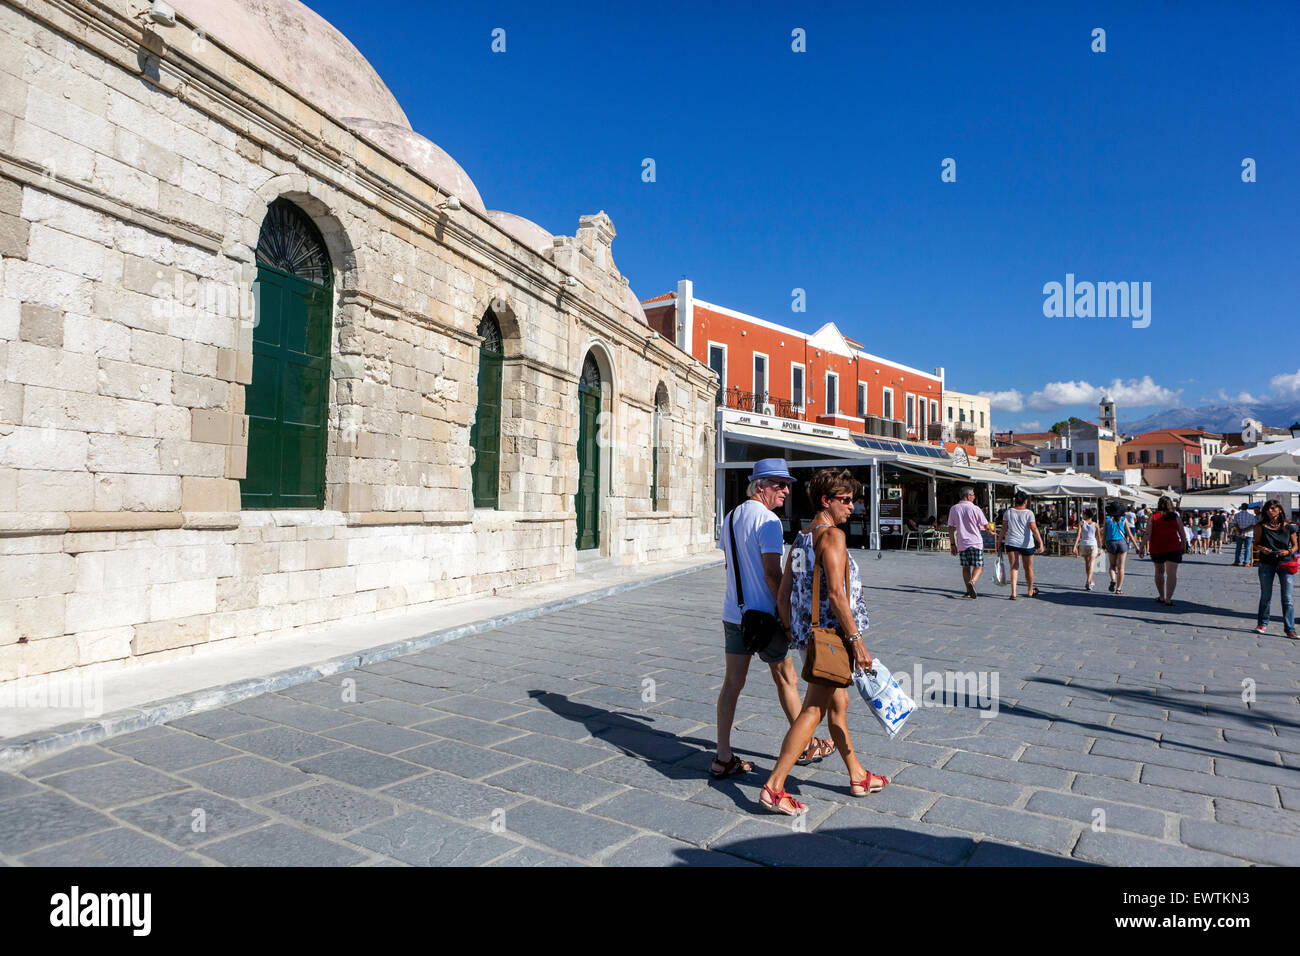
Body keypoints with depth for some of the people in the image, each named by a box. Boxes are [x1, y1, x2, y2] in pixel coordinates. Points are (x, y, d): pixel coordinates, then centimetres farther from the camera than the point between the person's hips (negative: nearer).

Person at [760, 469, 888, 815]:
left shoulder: (801, 537, 13)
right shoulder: (832, 535, -15)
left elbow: (783, 594, 14)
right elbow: (836, 593, -23)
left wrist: (793, 631, 21)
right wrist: (856, 640, -20)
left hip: (809, 630, 10)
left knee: (839, 704, 19)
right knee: (813, 711, -5)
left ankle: (858, 777, 33)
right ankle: (774, 787, -3)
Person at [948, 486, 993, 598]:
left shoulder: (953, 509, 4)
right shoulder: (975, 509, -7)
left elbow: (951, 528, 5)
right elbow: (986, 526, -2)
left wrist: (953, 544, 10)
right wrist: (991, 528, 22)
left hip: (961, 543, 4)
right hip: (976, 542, -4)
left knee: (965, 567, 12)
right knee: (978, 566, 1)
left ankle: (968, 591, 13)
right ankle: (972, 582, -25)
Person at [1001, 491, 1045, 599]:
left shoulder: (1008, 512, 2)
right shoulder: (1029, 513, -6)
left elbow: (1004, 528, 6)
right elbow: (1034, 528, -15)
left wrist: (1002, 541, 16)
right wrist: (1041, 542, -18)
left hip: (1011, 543, 1)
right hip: (1027, 544, -1)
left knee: (1014, 567, -2)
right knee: (1028, 568, 15)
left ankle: (1013, 592, -16)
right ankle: (1030, 591, 31)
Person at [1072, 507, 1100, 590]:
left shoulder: (1081, 523, -2)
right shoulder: (1095, 524, 0)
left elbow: (1078, 535, -10)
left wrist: (1075, 546, -12)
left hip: (1083, 545, 1)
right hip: (1093, 545, -1)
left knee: (1086, 563, 19)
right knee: (1091, 565, -5)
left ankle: (1090, 581, 31)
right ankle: (1088, 582, -21)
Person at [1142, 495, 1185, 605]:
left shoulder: (1153, 517, -4)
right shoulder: (1176, 517, -1)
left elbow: (1147, 534, -10)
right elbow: (1182, 534, 5)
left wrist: (1142, 547, -7)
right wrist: (1183, 546, 19)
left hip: (1156, 548, 1)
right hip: (1173, 548, -1)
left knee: (1159, 572, 17)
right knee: (1171, 573, -4)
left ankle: (1161, 596, 27)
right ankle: (1168, 598, -14)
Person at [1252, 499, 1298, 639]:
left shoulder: (1288, 527, 0)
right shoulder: (1261, 527, 0)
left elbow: (1295, 545, 8)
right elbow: (1256, 544, 7)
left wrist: (1288, 552, -12)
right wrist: (1261, 549, -14)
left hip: (1285, 564, -1)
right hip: (1267, 564, 1)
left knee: (1288, 598, -3)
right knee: (1265, 597, 11)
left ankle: (1290, 629, 2)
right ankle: (1262, 623, 26)